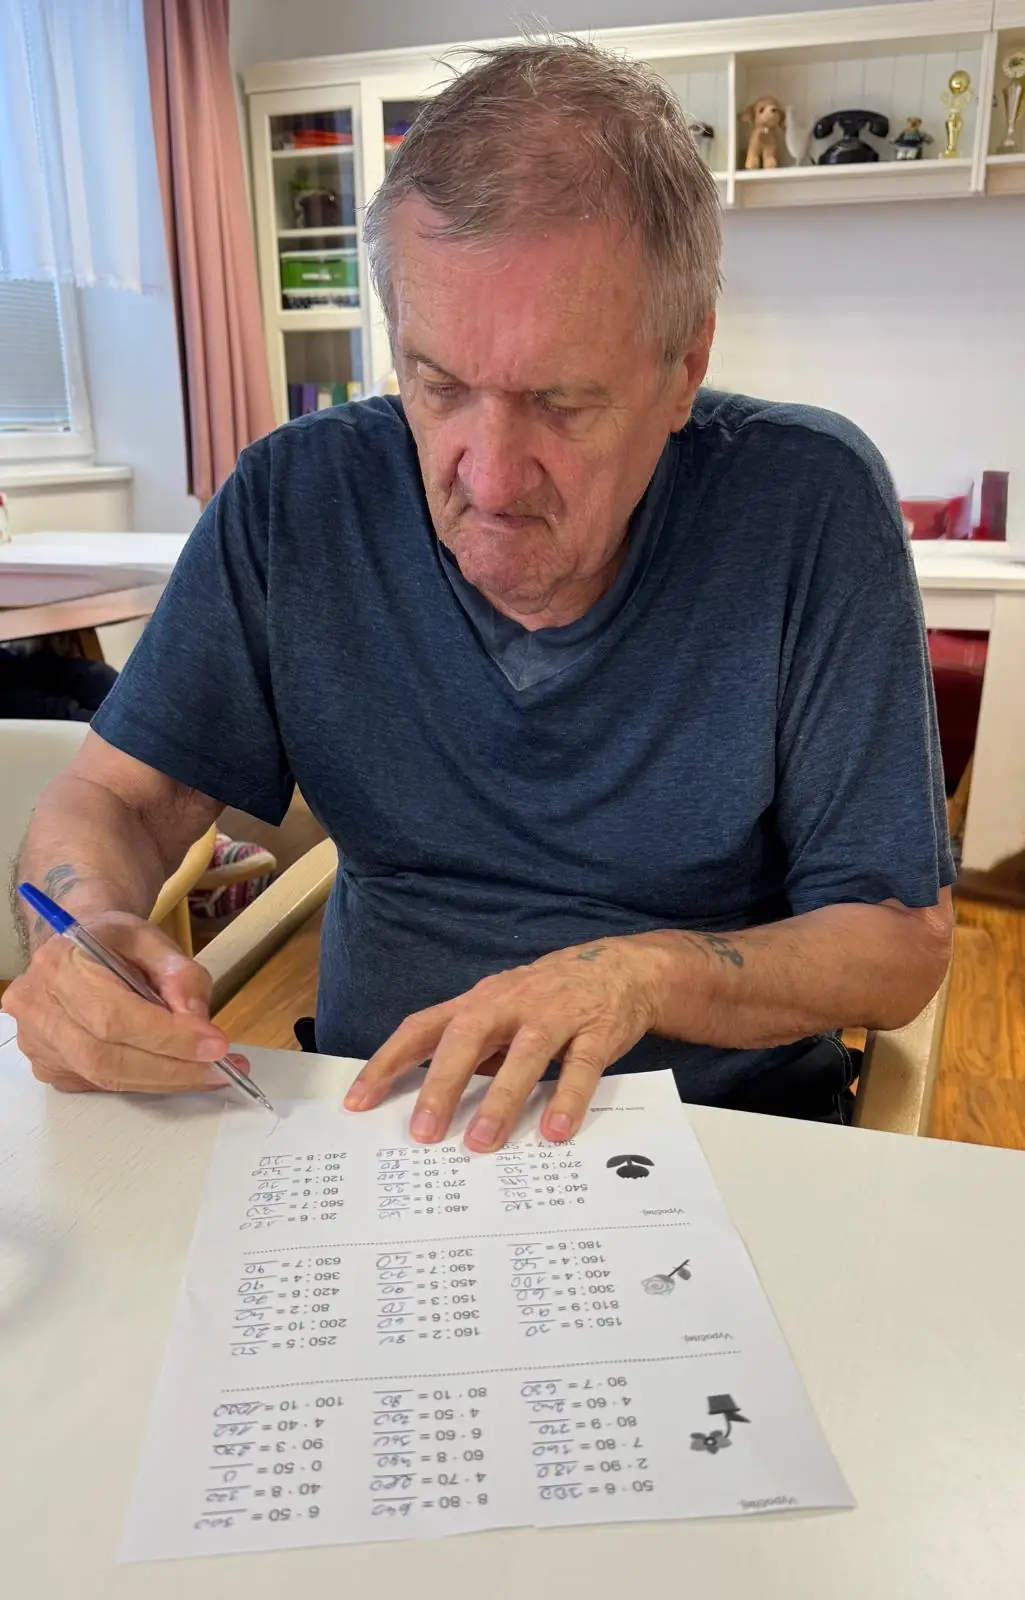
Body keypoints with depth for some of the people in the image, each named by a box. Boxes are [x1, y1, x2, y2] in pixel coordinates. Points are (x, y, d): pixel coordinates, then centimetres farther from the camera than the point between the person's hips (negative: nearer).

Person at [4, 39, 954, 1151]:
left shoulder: (811, 507, -13)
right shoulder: (296, 502, -7)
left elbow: (901, 942, -9)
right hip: (378, 1121, 2)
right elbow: (114, 798, 0)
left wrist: (650, 970, -24)